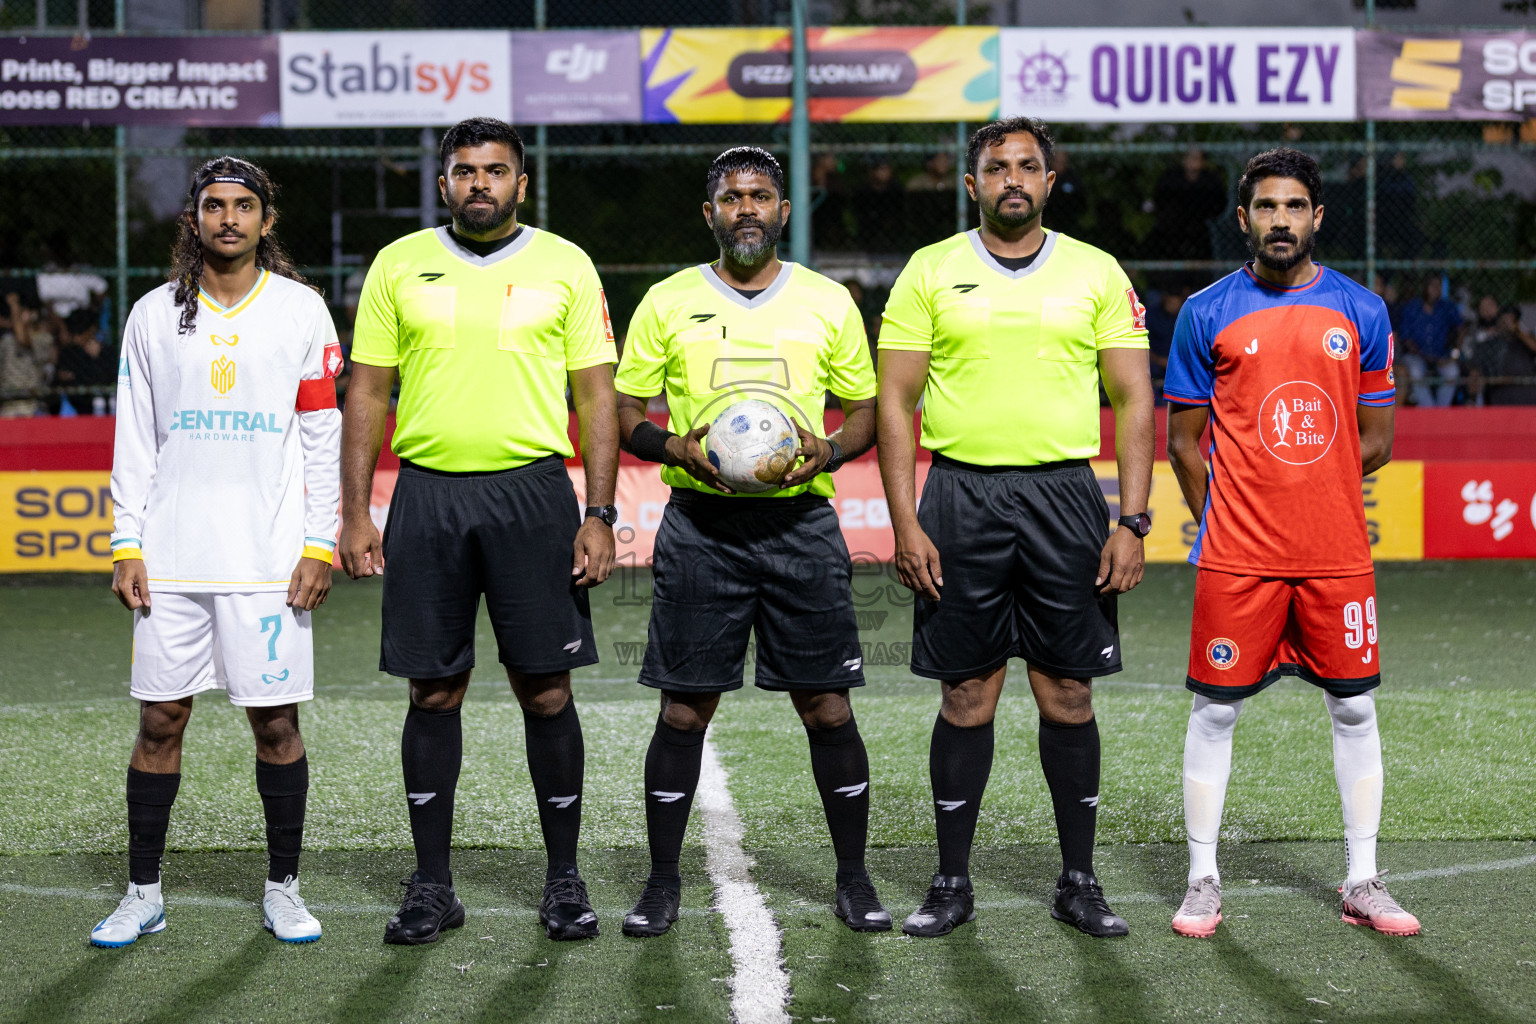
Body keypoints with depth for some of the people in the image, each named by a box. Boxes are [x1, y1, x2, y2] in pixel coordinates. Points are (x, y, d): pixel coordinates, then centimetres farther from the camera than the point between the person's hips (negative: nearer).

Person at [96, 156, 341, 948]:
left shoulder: (300, 310, 4)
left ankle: (282, 890, 13)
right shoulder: (154, 315, 9)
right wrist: (126, 543, 2)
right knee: (159, 720, 3)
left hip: (269, 557, -1)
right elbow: (134, 438, 10)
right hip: (170, 556, 2)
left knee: (275, 720, 1)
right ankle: (143, 893, 13)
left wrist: (319, 544, -4)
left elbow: (325, 434, 3)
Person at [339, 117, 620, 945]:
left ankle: (563, 877, 13)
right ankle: (431, 885, 14)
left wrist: (599, 517, -4)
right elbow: (367, 394, 8)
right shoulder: (399, 265, 7)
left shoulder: (565, 266, 5)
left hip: (533, 490, -1)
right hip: (427, 495, 1)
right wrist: (355, 515, 1)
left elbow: (596, 397, 4)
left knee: (546, 690, 1)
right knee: (434, 692, 5)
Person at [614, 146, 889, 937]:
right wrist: (676, 447, -11)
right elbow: (626, 414, 9)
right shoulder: (668, 301, 7)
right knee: (685, 707, 1)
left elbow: (865, 413, 12)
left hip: (801, 522, 1)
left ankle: (853, 880, 14)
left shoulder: (828, 301, 8)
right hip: (700, 524, 0)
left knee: (827, 706, 1)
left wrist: (827, 451, -9)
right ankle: (663, 883, 13)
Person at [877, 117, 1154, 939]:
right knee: (967, 694, 3)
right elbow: (895, 400, 2)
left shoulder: (1097, 273, 6)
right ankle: (952, 882, 13)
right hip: (962, 496, -1)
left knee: (1068, 692, 4)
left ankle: (1079, 881, 15)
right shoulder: (931, 271, 4)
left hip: (1066, 494, 1)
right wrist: (905, 525, -6)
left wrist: (1133, 522, -4)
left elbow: (1133, 400, 5)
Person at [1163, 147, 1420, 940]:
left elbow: (1375, 441, 9)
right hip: (1237, 555, -2)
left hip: (1337, 553, 2)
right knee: (1215, 709, 3)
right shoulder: (1206, 314, 1)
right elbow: (1184, 441, 5)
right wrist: (1224, 522, 2)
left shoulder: (1361, 311, 5)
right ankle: (1203, 879, 14)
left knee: (1354, 709, 6)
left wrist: (1302, 483, 5)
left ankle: (1362, 882, 17)